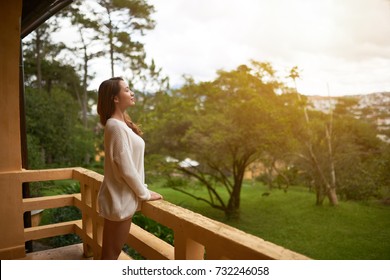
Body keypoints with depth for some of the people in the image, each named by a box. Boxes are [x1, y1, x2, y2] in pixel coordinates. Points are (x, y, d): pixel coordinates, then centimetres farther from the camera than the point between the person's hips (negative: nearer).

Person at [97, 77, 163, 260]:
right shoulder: (116, 126, -19)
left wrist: (142, 191, 12)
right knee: (111, 254, 6)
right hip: (120, 200, -9)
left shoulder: (120, 124, 11)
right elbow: (126, 169, -21)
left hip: (122, 198, 9)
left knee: (111, 253, 20)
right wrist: (145, 194, -10)